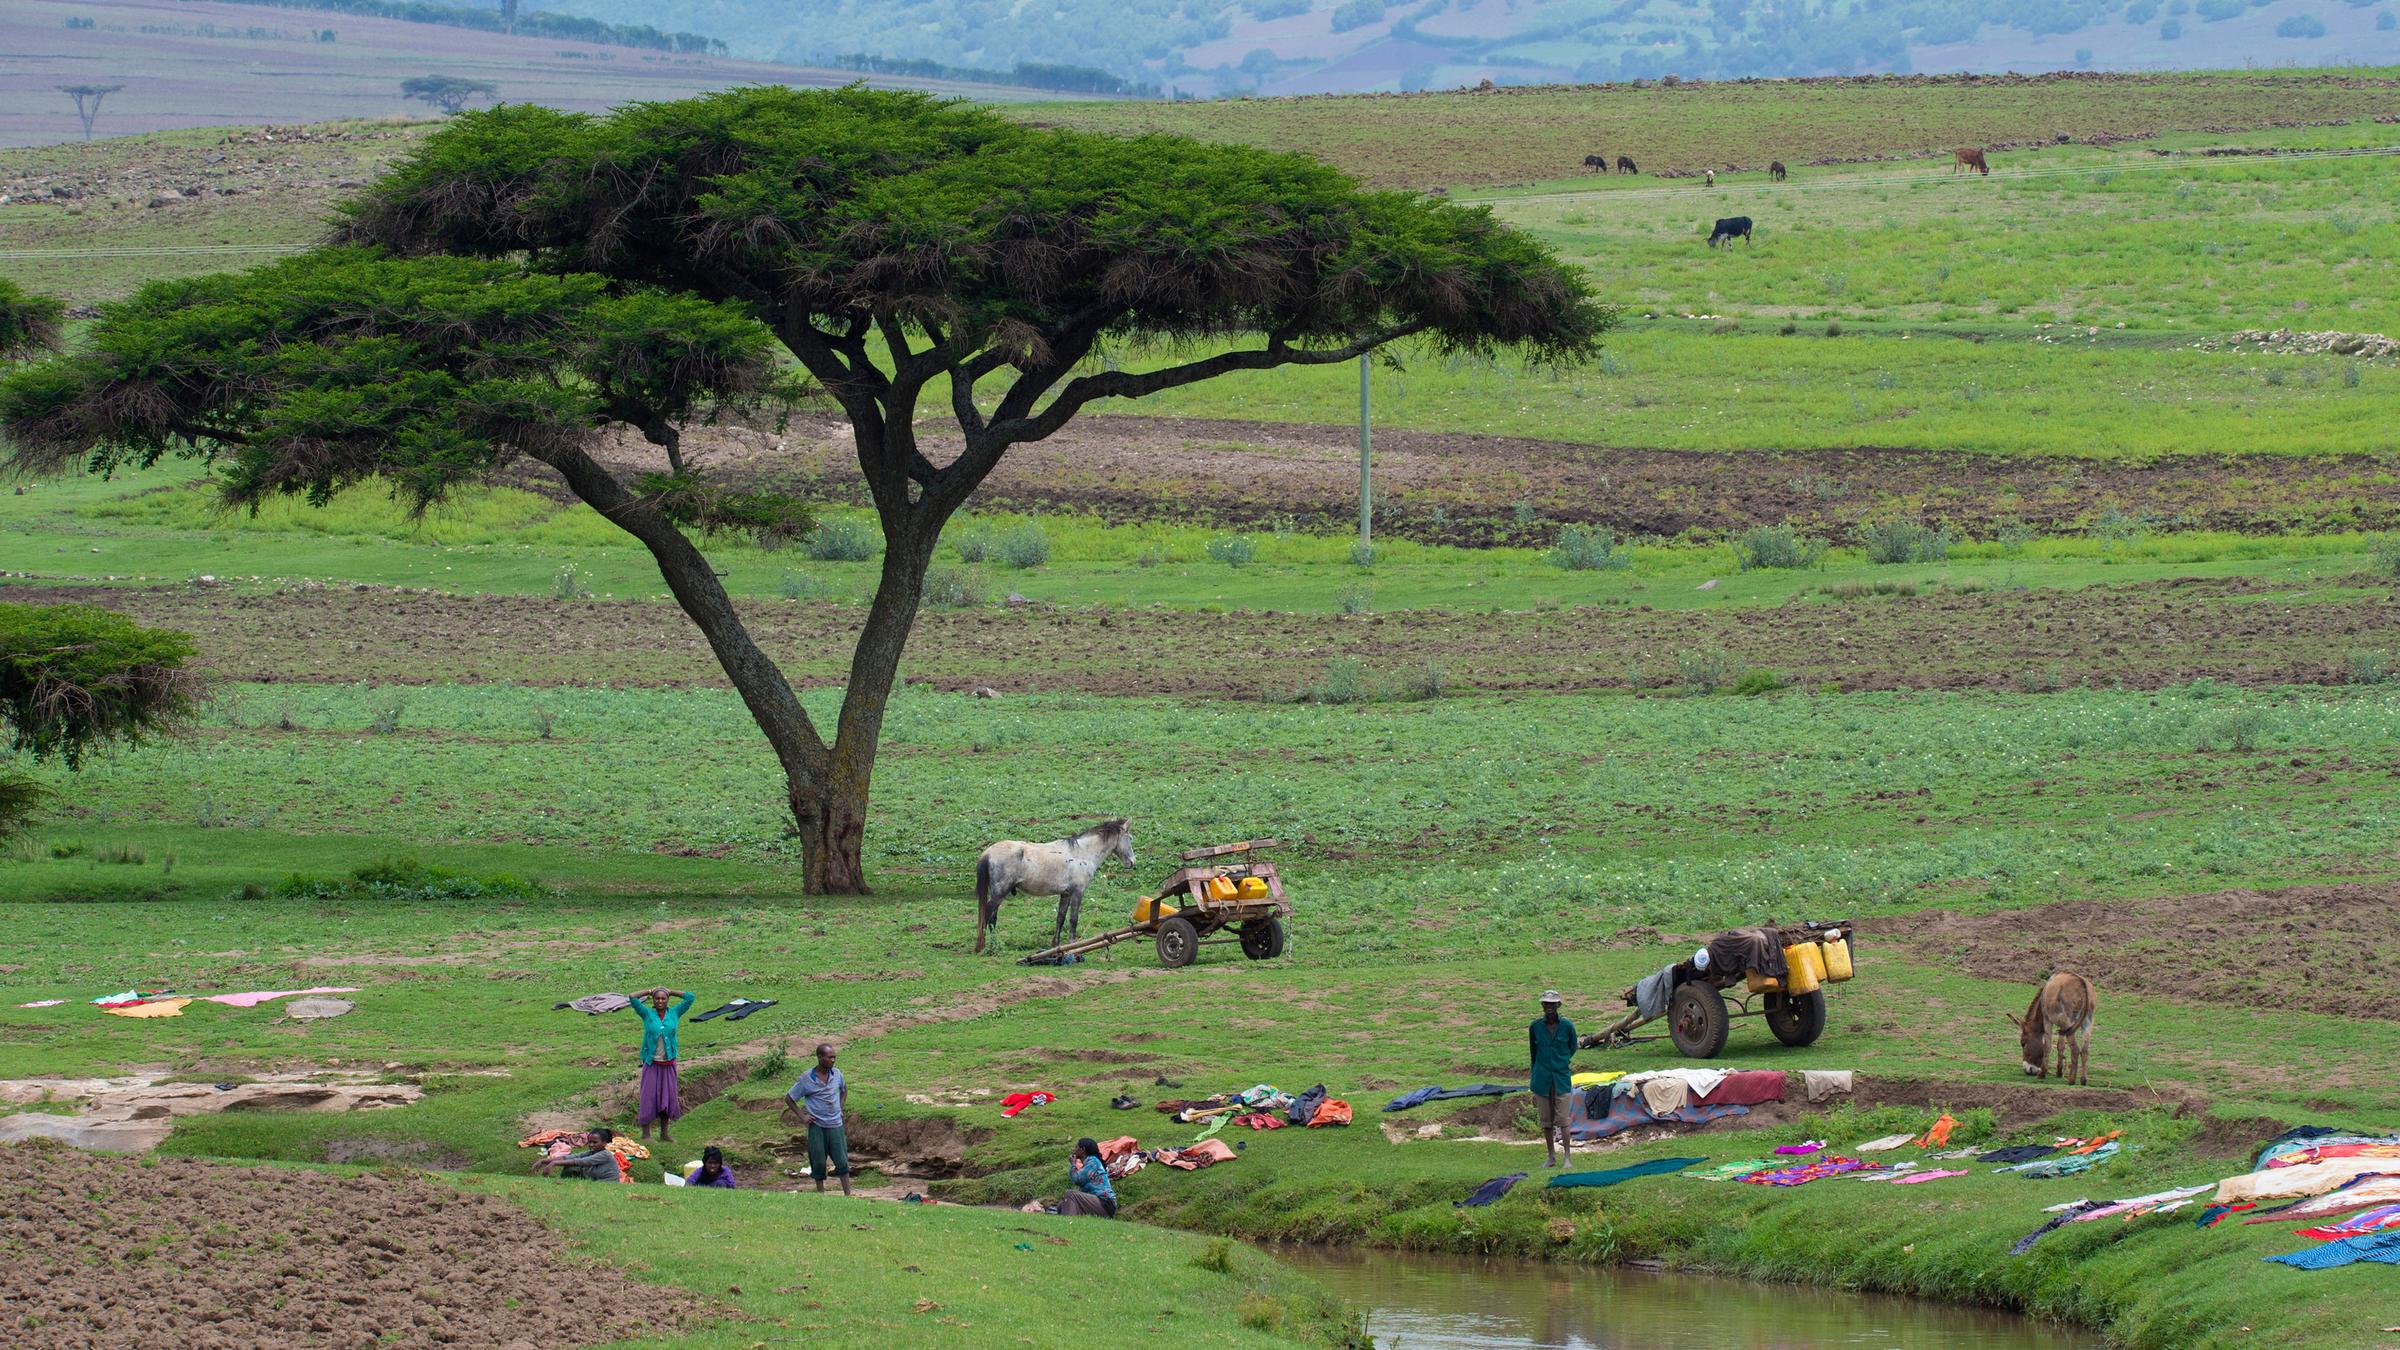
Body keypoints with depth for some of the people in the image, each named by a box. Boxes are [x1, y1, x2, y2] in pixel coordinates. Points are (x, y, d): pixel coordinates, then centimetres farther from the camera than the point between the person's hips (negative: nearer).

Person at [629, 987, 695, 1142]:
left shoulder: (674, 1013, 3)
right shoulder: (647, 1014, -2)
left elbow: (690, 997, 1)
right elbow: (633, 998, -11)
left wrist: (671, 992, 5)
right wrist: (649, 992, 1)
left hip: (668, 1063, 2)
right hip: (651, 1063, -2)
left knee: (667, 1097, 9)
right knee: (648, 1097, -1)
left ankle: (664, 1133, 21)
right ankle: (645, 1134, 5)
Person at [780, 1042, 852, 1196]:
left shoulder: (836, 1074, 2)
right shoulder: (807, 1079, -9)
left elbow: (844, 1089, 25)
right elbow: (789, 1098, 1)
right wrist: (802, 1117, -6)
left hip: (835, 1125, 3)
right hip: (817, 1127, -3)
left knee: (842, 1161, 0)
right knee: (819, 1163, 4)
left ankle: (848, 1195, 5)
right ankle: (820, 1193, 17)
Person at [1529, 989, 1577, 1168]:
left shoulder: (1567, 1026, -4)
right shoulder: (1535, 1026, 0)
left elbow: (1572, 1049, 13)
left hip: (1561, 1078, -2)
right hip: (1542, 1079, 2)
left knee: (1562, 1119, -7)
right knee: (1546, 1120, 8)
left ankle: (1568, 1157, -5)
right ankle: (1551, 1157, 17)